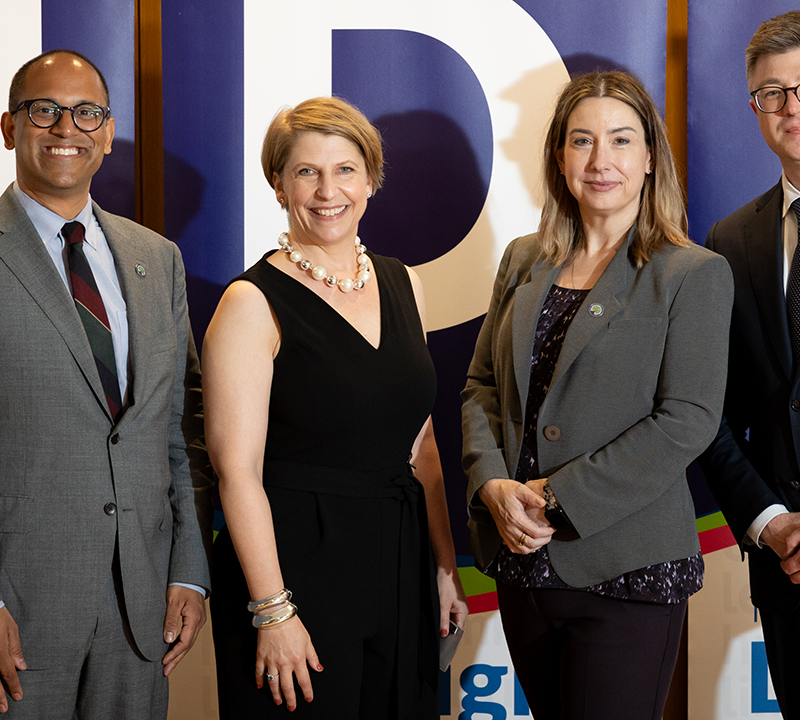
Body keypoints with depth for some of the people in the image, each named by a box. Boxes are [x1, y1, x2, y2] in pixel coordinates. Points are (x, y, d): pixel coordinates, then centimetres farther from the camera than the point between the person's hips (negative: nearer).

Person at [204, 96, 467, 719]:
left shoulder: (401, 284, 9)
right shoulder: (253, 304, -10)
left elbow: (420, 442, 13)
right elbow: (238, 470, -14)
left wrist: (445, 564, 9)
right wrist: (272, 610, -18)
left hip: (399, 570, 6)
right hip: (295, 563, -6)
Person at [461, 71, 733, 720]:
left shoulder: (695, 274, -5)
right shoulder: (523, 261, 12)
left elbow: (688, 421, -13)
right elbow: (482, 383, 11)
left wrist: (558, 497, -16)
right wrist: (494, 485, -8)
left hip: (626, 572, -5)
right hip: (523, 561, 5)